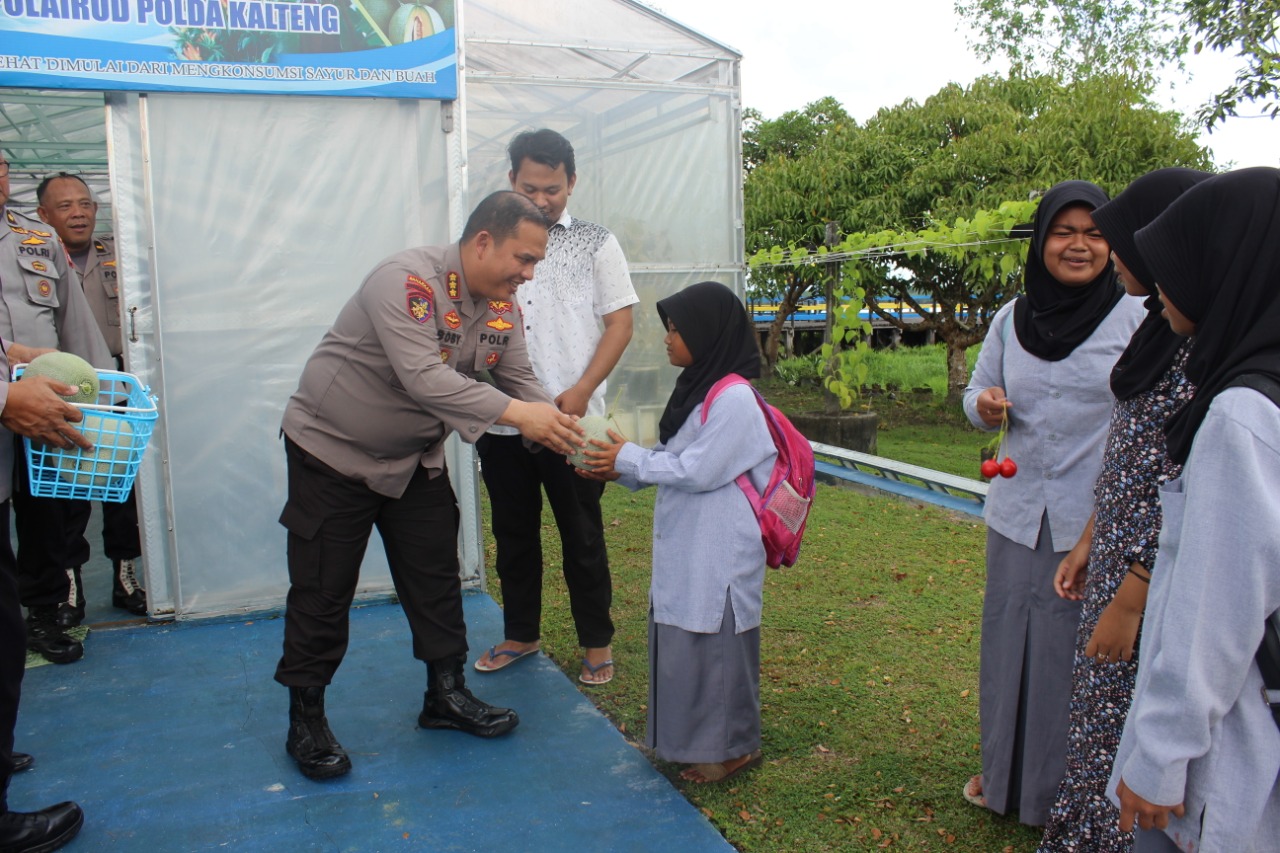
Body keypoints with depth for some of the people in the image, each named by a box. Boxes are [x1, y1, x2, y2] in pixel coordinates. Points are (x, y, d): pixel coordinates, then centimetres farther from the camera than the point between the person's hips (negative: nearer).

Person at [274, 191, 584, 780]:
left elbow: (521, 382, -2)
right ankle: (306, 722, 16)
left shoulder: (501, 306, -3)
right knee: (322, 592, 1)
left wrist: (564, 433, -20)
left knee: (436, 577, 10)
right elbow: (424, 378, -39)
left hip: (415, 458, 7)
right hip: (333, 451, -7)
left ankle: (446, 694, 27)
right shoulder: (406, 281, -29)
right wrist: (517, 414, -43)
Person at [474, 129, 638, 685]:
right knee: (513, 532, 14)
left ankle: (597, 642, 22)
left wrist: (580, 392, -12)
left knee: (582, 535, 6)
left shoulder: (596, 244, 3)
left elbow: (620, 324, -1)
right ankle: (521, 633, 31)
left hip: (572, 420, -3)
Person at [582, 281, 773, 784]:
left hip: (719, 552, -9)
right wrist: (620, 472, 2)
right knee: (681, 638, 16)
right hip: (685, 546, 9)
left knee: (715, 640, 1)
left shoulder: (733, 400, -19)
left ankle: (731, 746, 18)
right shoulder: (696, 389, 10)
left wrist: (629, 459, -15)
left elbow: (698, 470, -21)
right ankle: (694, 736, 31)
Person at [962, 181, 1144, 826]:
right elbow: (978, 392, 13)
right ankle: (1005, 772, 35)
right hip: (1018, 514, 4)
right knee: (1009, 640, 13)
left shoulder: (1137, 317, -6)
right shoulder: (1012, 318, 5)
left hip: (1098, 522, -4)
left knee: (1081, 648, 5)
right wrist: (985, 406, -10)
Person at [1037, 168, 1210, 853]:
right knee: (1101, 717, 20)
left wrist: (1129, 603, -20)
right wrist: (1090, 542, 17)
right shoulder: (1165, 329, 9)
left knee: (1128, 738, 5)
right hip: (1119, 560, 9)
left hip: (1155, 579, -9)